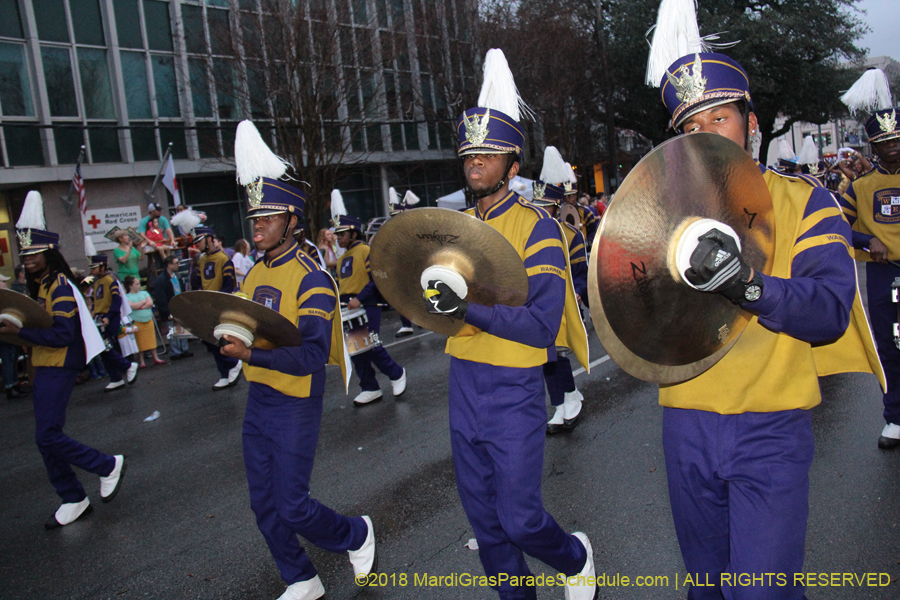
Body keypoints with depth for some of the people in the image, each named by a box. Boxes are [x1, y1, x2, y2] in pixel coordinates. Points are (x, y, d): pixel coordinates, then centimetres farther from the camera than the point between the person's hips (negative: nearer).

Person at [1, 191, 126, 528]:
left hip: (59, 368, -9)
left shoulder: (60, 287, -15)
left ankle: (109, 466, 7)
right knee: (46, 439, 11)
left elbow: (62, 335, -22)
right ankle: (73, 500, 21)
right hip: (44, 367, 9)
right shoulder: (39, 286, 13)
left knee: (48, 436, -11)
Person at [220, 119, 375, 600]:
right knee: (264, 506, 13)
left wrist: (252, 354, -33)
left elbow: (312, 356, -24)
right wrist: (226, 334, -3)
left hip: (294, 407, -8)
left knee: (292, 507, 0)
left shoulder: (312, 280, -17)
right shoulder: (254, 275, 7)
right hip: (257, 402, 8)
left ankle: (357, 535, 29)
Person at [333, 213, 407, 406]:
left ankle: (397, 374, 12)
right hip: (349, 310, 8)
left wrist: (359, 298, -24)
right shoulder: (343, 257, 18)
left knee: (370, 346, -11)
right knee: (356, 350, 7)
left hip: (367, 307, -8)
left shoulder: (366, 251, -7)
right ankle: (369, 389, 16)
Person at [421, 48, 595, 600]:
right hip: (464, 388, 6)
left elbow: (543, 324, -21)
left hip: (514, 393, -6)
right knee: (484, 519, 15)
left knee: (520, 519, 3)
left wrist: (469, 306, -31)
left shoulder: (537, 227, -12)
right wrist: (428, 298, -10)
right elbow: (431, 306, 12)